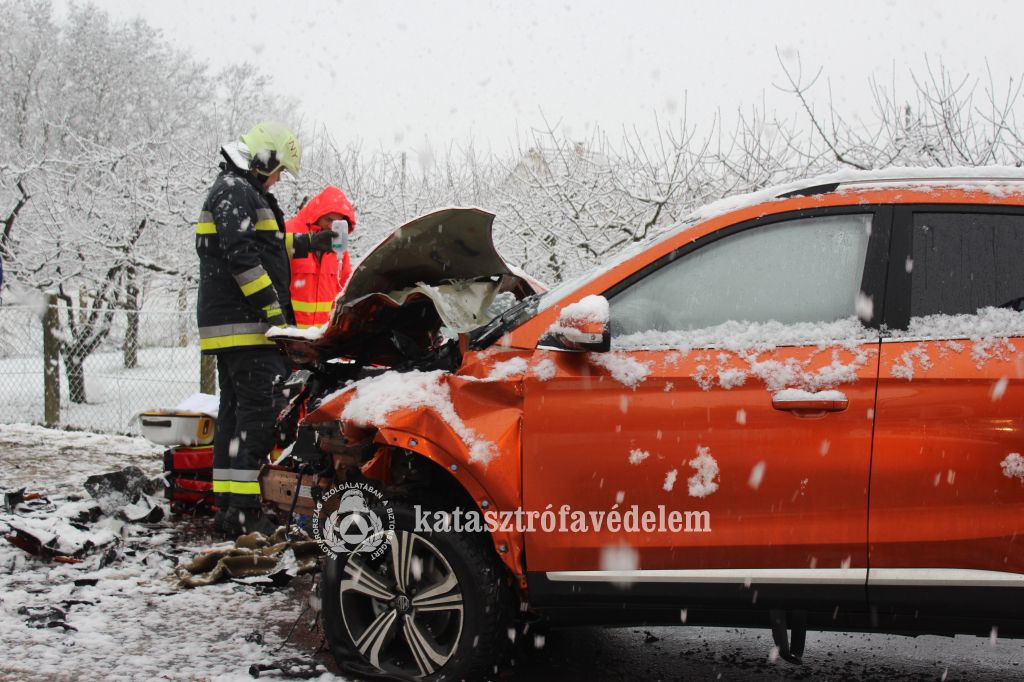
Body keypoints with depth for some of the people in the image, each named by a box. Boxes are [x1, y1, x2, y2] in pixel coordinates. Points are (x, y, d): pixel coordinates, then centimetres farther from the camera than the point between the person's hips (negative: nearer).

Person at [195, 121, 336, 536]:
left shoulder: (235, 190, 25)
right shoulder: (236, 191, -9)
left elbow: (263, 244, 37)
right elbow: (241, 255, -21)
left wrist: (307, 243, 34)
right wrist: (273, 307, -22)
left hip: (227, 326, 11)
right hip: (246, 325, -11)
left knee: (234, 409, 11)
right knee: (261, 409, -14)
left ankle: (226, 505, 14)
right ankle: (244, 511, -17)